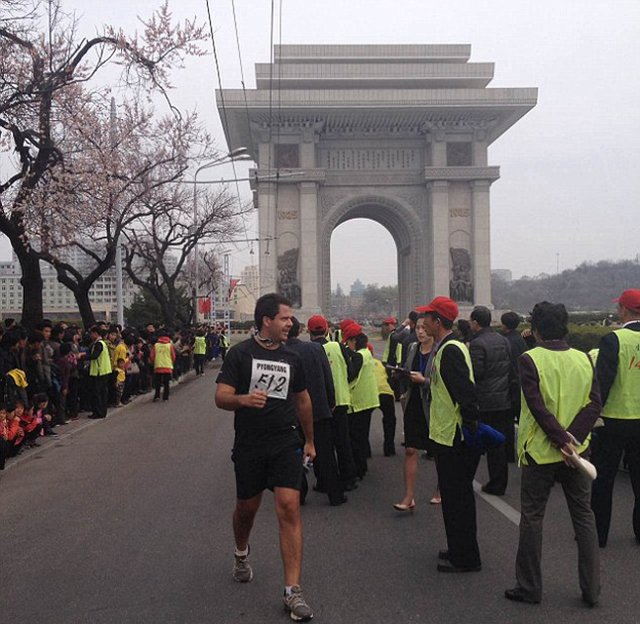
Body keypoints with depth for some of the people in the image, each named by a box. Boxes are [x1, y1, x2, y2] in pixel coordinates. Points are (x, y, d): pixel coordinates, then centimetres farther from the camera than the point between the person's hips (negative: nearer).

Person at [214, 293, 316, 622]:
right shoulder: (240, 353, -5)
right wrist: (243, 399, -33)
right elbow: (221, 397, -11)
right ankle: (241, 554, 48)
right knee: (246, 508, 15)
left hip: (286, 445, 2)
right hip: (249, 447, -1)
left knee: (289, 508, -11)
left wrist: (310, 441, 23)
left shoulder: (291, 357, 7)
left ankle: (292, 591, -7)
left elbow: (302, 400, 19)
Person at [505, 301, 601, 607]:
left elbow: (538, 407, -20)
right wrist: (572, 438, -12)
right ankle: (591, 589, 20)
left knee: (531, 519, 8)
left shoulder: (529, 360, -13)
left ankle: (529, 587, 16)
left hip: (540, 453, -4)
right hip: (577, 452, 4)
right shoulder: (584, 359, 0)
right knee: (584, 518, 15)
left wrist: (562, 440, -17)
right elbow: (594, 403, -6)